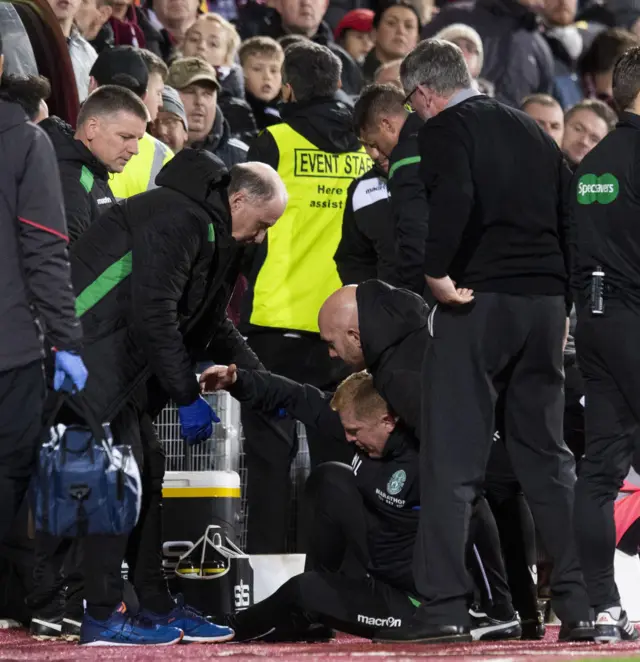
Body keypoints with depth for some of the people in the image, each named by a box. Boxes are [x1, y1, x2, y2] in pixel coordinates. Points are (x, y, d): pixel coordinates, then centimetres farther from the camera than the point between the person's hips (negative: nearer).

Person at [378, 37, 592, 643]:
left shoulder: (443, 130, -3)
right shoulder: (532, 132, 17)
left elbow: (453, 199, -24)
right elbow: (570, 220, 17)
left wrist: (438, 273, -16)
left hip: (476, 302, -6)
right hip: (544, 303, 6)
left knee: (451, 461, -2)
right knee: (547, 456, 11)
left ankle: (443, 606, -6)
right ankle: (578, 605, 8)